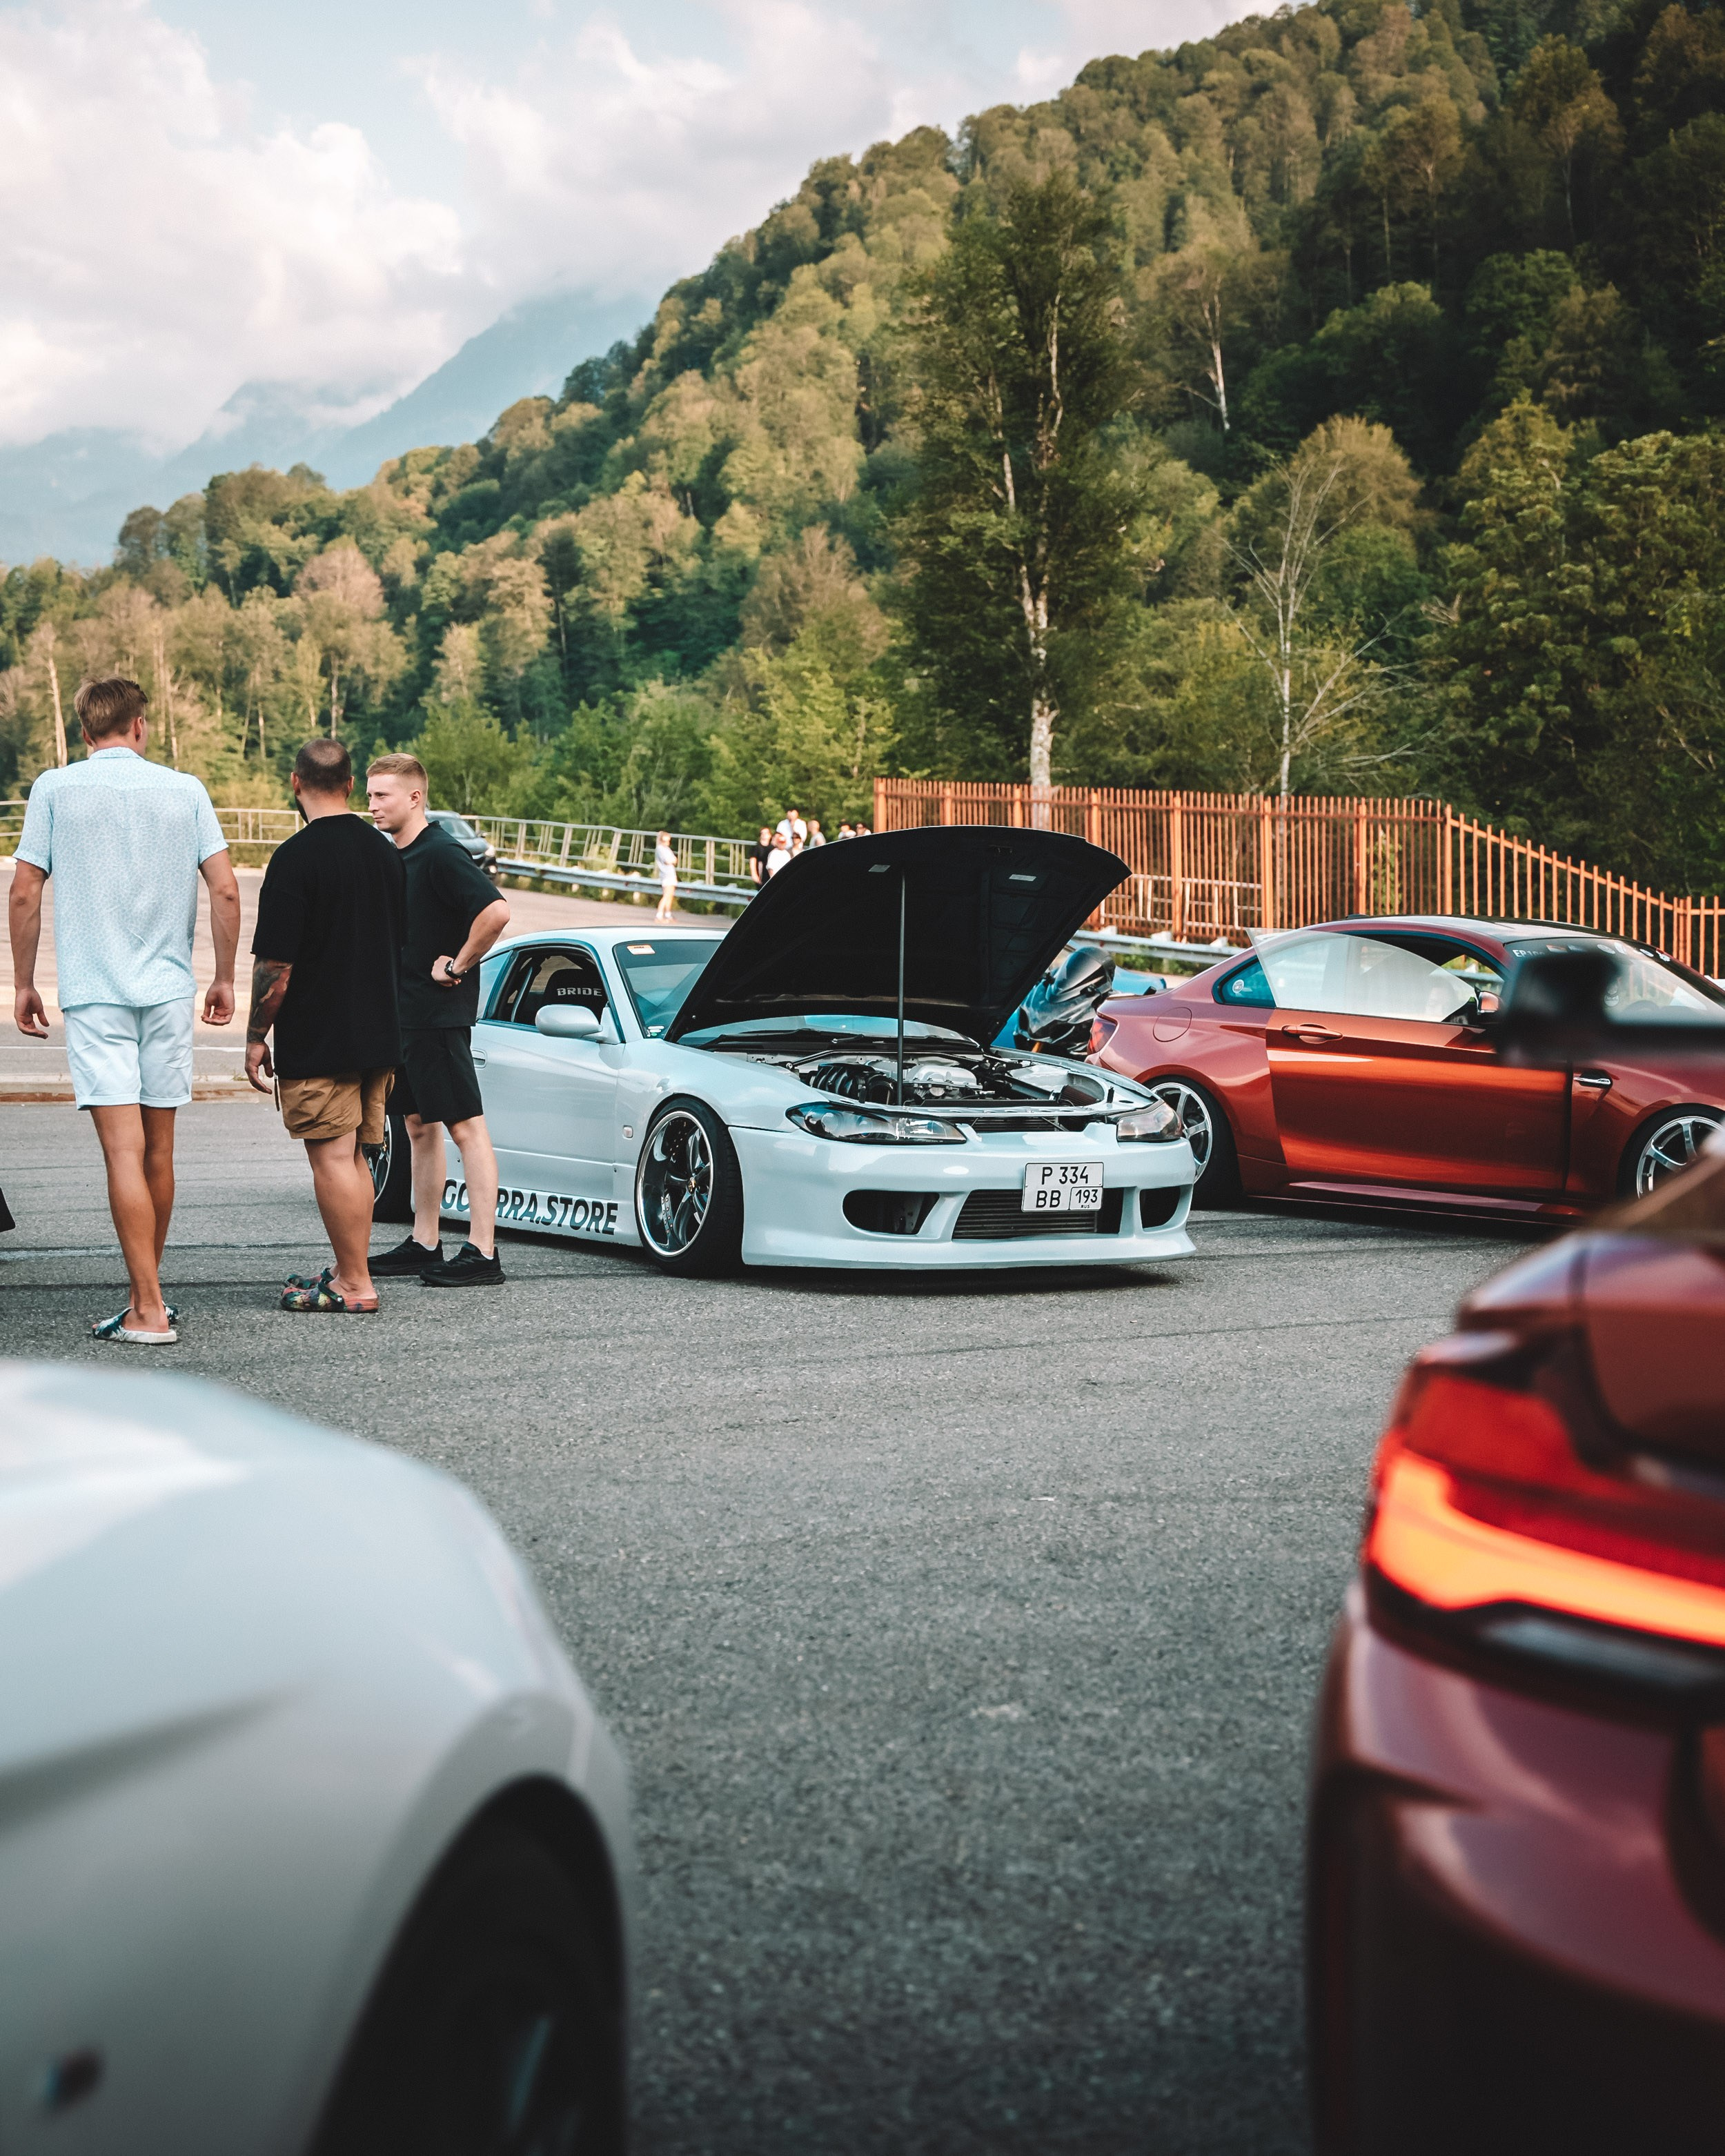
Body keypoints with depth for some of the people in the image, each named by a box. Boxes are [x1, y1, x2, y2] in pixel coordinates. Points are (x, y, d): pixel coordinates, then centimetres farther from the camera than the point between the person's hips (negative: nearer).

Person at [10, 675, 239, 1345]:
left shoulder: (55, 789, 0)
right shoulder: (184, 789, 5)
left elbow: (25, 894, -2)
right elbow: (226, 891, 0)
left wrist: (24, 984, 8)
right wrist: (224, 979, 10)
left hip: (94, 992, -3)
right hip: (168, 989, 3)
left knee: (124, 1150, -7)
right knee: (158, 1151, 13)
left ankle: (148, 1311, -12)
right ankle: (148, 1289, 24)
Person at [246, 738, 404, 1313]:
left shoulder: (296, 857, -15)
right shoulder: (383, 851, 9)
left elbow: (275, 967, -16)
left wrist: (256, 1037, -7)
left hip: (317, 1042, -8)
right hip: (379, 1035, 8)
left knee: (332, 1158, -4)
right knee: (353, 1156, 15)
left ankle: (354, 1284, -3)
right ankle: (350, 1270, 21)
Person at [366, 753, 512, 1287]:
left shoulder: (440, 854, -15)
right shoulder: (396, 858, 13)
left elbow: (496, 911, -28)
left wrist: (458, 966, -17)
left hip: (439, 1015, -10)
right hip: (402, 1014, 10)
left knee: (466, 1128, -8)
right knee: (420, 1128, 14)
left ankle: (482, 1253, -9)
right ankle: (425, 1244, 21)